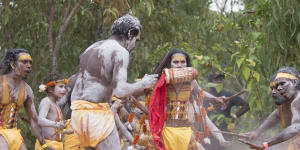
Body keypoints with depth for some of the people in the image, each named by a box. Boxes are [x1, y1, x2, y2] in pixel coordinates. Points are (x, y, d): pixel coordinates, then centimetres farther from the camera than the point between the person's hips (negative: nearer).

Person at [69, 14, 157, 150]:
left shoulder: (91, 48, 20)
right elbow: (119, 91, -19)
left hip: (78, 113, 8)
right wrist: (143, 84, -4)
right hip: (98, 114, -8)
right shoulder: (121, 52, -7)